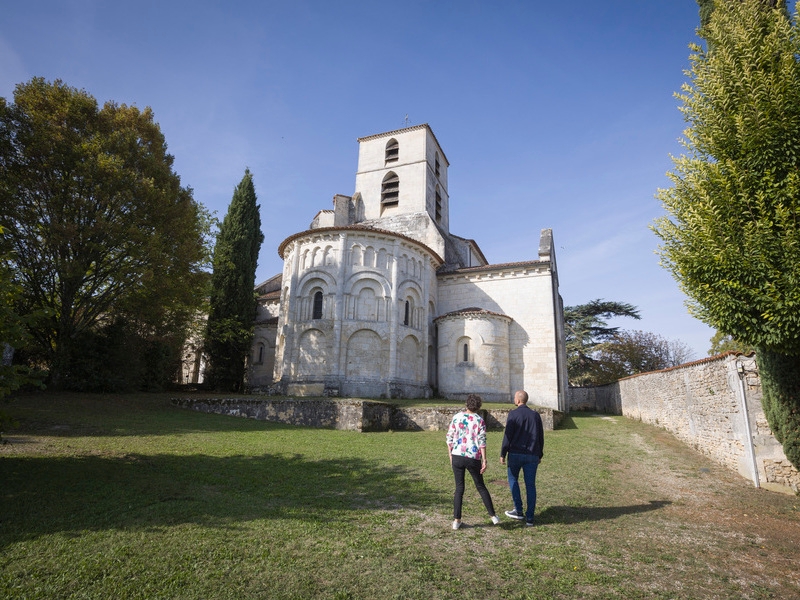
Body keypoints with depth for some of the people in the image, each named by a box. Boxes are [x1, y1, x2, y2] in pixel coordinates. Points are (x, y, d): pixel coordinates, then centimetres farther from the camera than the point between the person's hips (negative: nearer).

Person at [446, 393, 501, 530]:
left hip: (457, 456, 2)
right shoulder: (479, 420, -5)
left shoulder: (456, 417, 2)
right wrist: (484, 460, -5)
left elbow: (450, 438, 3)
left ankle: (456, 520, 14)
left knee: (459, 488, 13)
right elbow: (482, 442, -9)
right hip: (473, 458, -2)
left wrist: (451, 456, 12)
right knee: (481, 486, 17)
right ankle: (493, 515, 24)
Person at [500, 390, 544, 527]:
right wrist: (540, 454, 20)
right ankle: (529, 518, 8)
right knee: (530, 485, 7)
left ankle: (518, 511, 11)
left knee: (513, 479, 15)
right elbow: (541, 437, 12)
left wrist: (502, 454, -5)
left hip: (515, 453, -4)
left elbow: (507, 435, -11)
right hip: (532, 455, 4)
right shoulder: (535, 415, 8)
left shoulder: (513, 414, -7)